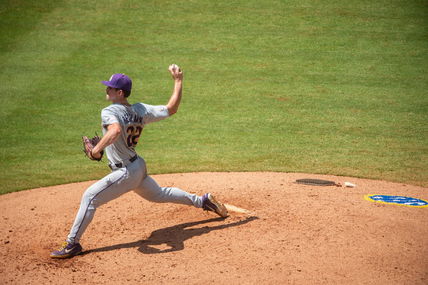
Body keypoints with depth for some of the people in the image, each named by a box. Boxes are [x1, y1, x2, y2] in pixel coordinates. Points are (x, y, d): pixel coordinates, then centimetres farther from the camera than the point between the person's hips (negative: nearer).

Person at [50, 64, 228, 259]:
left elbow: (115, 131, -41)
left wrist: (97, 149, -36)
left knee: (90, 197, -7)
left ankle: (72, 244, -7)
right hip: (139, 167, 8)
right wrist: (178, 81, 13)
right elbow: (171, 109, 6)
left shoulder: (109, 112, -19)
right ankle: (202, 201, 40)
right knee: (158, 194, 30)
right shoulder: (140, 110, 2)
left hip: (126, 172, -8)